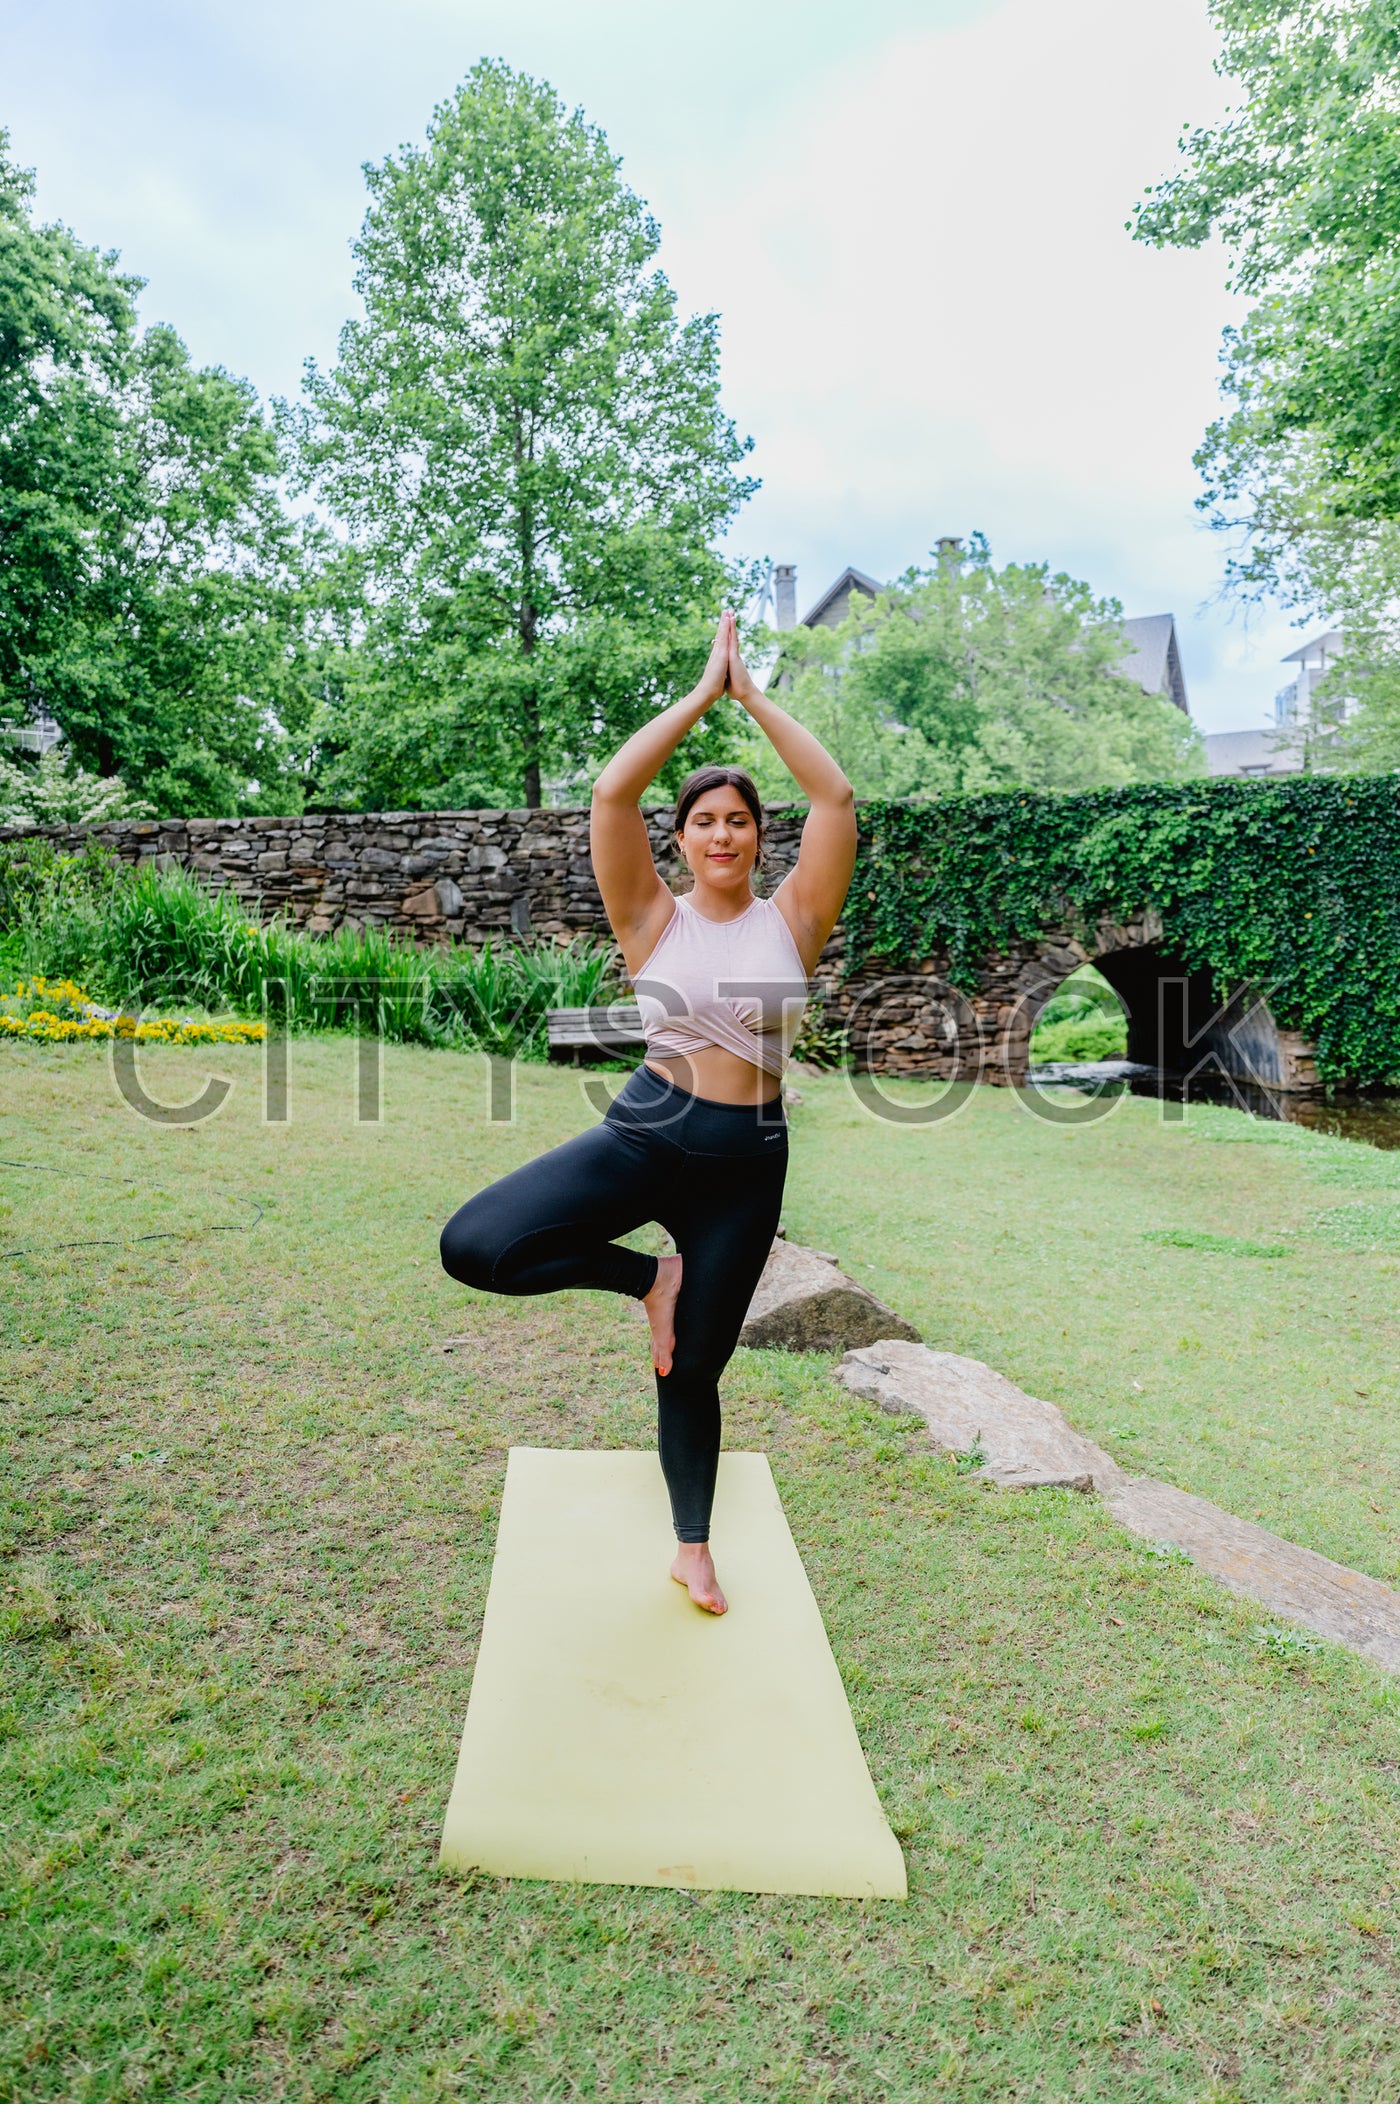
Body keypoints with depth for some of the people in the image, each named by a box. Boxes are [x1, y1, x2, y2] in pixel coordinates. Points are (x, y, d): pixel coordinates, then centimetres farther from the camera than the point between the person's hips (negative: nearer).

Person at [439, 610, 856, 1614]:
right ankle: (645, 1275, 6)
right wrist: (704, 691, -7)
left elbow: (838, 797, -8)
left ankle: (694, 1550, 36)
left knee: (695, 1367, 11)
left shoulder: (792, 919, 1)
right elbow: (611, 791, -12)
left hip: (747, 1161, 0)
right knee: (475, 1245, -20)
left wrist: (756, 696, -4)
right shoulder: (654, 919, -2)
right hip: (646, 1134, 0)